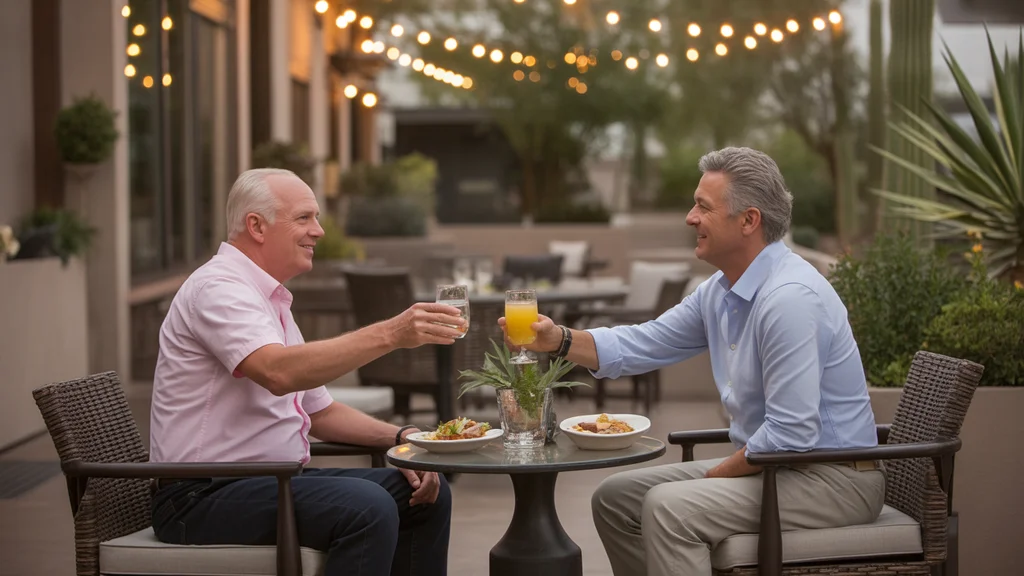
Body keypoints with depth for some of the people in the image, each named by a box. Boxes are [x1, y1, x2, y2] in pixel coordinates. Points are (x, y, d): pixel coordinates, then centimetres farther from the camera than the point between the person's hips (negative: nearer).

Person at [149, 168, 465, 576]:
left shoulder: (270, 299, 18)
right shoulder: (217, 287, -13)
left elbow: (320, 411, 21)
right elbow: (279, 372, -32)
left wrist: (400, 437, 5)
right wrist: (389, 334, -34)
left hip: (275, 483, 10)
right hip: (203, 498, -10)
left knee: (428, 495, 2)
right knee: (366, 507, -30)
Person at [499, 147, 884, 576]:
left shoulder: (789, 297, -25)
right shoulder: (719, 291, 6)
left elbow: (792, 434, -28)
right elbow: (641, 345, 13)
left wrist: (712, 476, -14)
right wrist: (559, 340, -4)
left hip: (832, 480, -10)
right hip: (768, 466, 10)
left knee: (669, 507, -26)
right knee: (615, 498, 9)